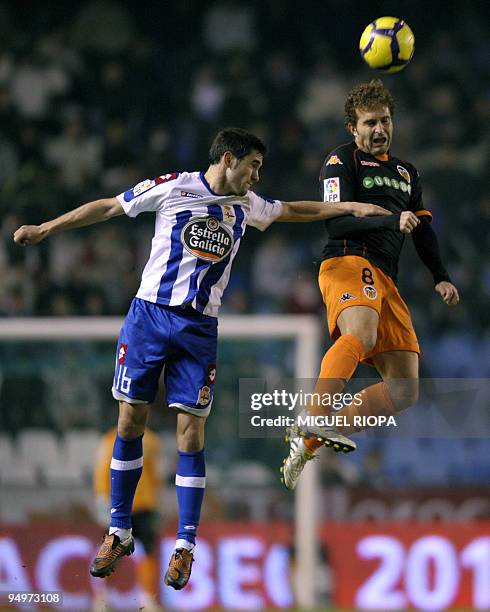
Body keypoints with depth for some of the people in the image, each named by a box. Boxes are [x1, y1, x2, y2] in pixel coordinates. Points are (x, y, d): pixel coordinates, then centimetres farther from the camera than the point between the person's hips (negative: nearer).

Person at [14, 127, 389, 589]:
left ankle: (185, 545, 1)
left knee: (190, 431, -5)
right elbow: (107, 208, 4)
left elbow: (294, 211, 29)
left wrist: (349, 207, 22)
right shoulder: (173, 188, -2)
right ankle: (118, 533, 12)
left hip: (200, 327, 2)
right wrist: (43, 230, 5)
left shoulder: (246, 205, 11)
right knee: (130, 422, 0)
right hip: (149, 313, -2)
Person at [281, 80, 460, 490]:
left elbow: (424, 231, 31)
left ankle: (310, 443, 0)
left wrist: (441, 277, 16)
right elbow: (337, 222, -8)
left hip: (385, 280, 7)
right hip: (348, 262, -7)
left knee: (405, 390, -3)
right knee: (361, 334, -39)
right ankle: (313, 422, -53)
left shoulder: (407, 173, 28)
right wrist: (392, 220, -21)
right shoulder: (342, 161, 5)